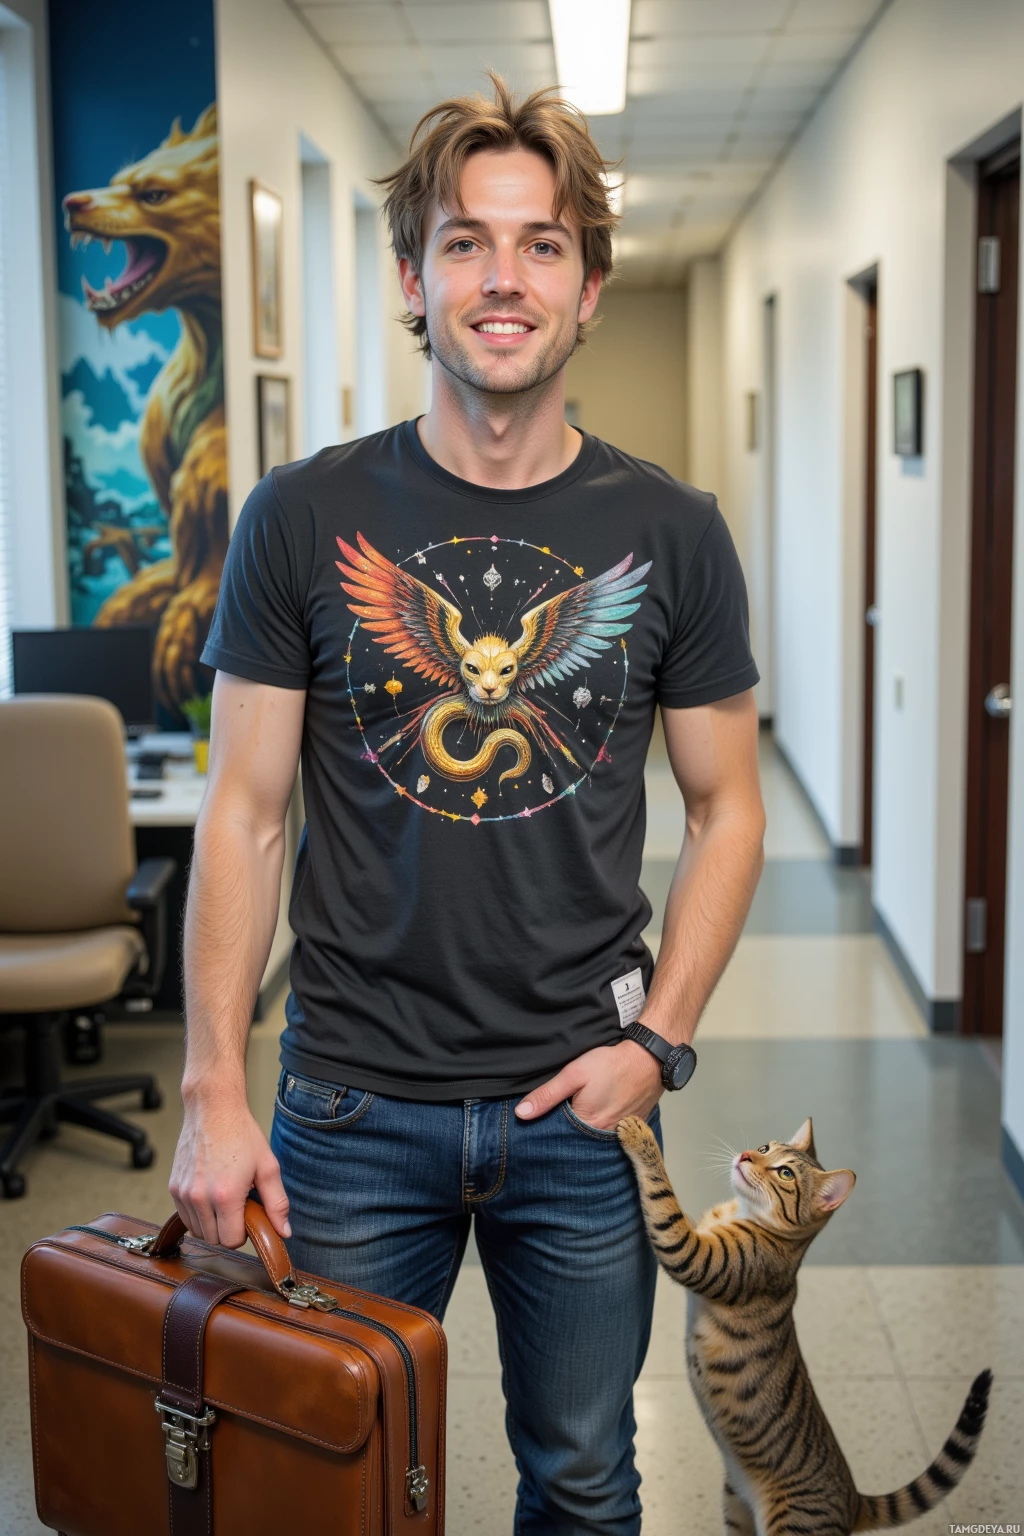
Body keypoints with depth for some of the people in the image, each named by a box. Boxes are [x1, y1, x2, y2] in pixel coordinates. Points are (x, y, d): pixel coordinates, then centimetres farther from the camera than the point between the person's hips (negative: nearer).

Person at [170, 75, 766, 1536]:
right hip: (354, 1105, 0)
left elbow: (727, 810, 5)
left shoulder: (668, 534, -2)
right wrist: (214, 1091, -7)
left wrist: (658, 1040, -6)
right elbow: (244, 812, -3)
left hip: (582, 1103, 1)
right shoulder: (306, 517, -4)